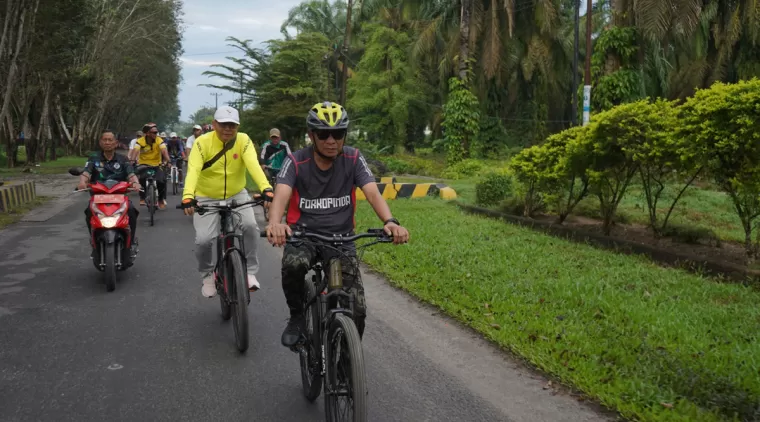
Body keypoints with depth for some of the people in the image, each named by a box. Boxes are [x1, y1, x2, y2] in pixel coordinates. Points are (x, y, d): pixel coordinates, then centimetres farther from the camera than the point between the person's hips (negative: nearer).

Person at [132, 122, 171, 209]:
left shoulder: (159, 140, -14)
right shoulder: (140, 141, -15)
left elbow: (164, 151, -27)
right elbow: (135, 151, -28)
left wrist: (167, 161, -45)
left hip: (157, 164, 1)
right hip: (144, 164, -1)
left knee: (161, 180, -19)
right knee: (142, 178, -29)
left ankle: (161, 200, 6)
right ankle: (142, 198, -10)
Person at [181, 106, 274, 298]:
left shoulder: (243, 140, -13)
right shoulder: (202, 142, -17)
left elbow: (254, 165, -30)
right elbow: (193, 170, -31)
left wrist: (266, 189, -47)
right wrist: (188, 197, -49)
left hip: (237, 195, 1)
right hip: (207, 198, -1)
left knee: (250, 226, -25)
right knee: (203, 239, -16)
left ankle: (250, 271, -4)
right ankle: (207, 274, 15)